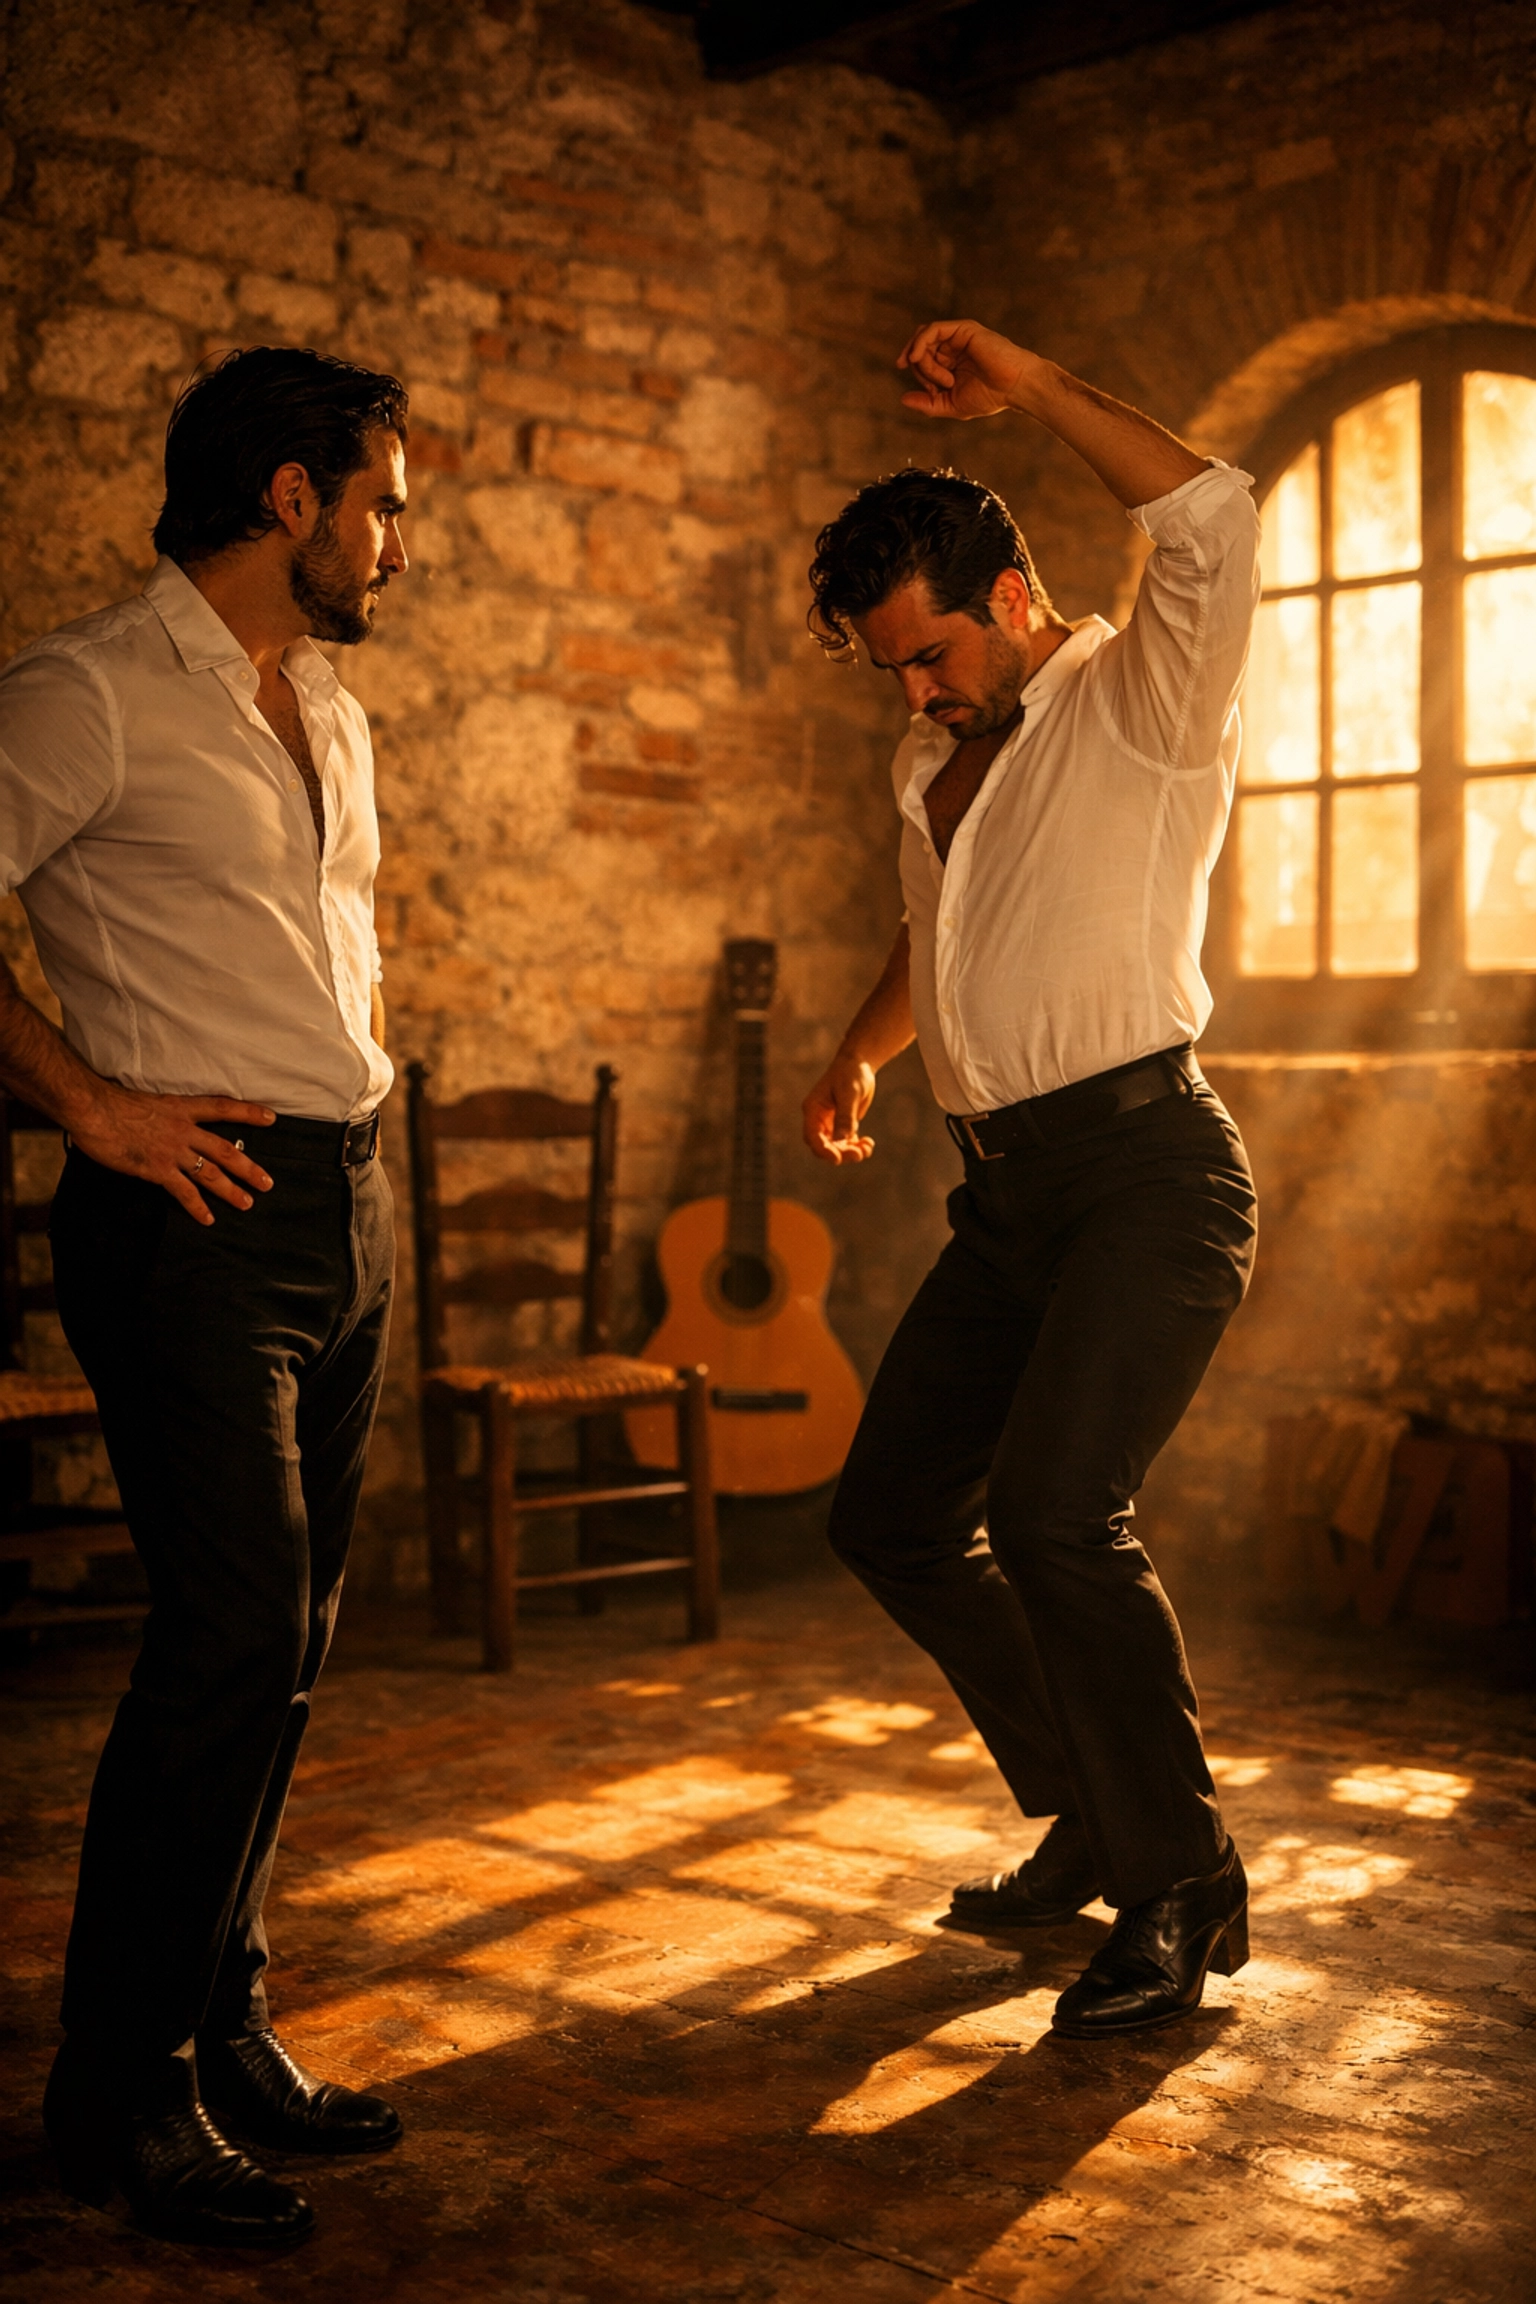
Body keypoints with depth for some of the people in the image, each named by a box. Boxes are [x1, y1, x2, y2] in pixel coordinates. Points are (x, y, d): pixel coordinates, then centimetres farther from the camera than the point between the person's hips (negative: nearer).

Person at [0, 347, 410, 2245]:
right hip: (197, 1211, -8)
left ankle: (219, 2021, 22)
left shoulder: (330, 716, 19)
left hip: (348, 1207, 8)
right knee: (236, 1631, -12)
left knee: (280, 1642, 10)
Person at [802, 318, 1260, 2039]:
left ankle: (1183, 1888, -4)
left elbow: (1215, 522, -25)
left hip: (1143, 1165, -8)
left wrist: (1028, 385, -17)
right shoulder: (931, 769, 17)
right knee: (891, 1515, 8)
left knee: (1055, 1513, -23)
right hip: (1004, 1188, 9)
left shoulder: (1141, 706, -5)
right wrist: (861, 1051, 31)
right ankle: (1089, 1820, 24)